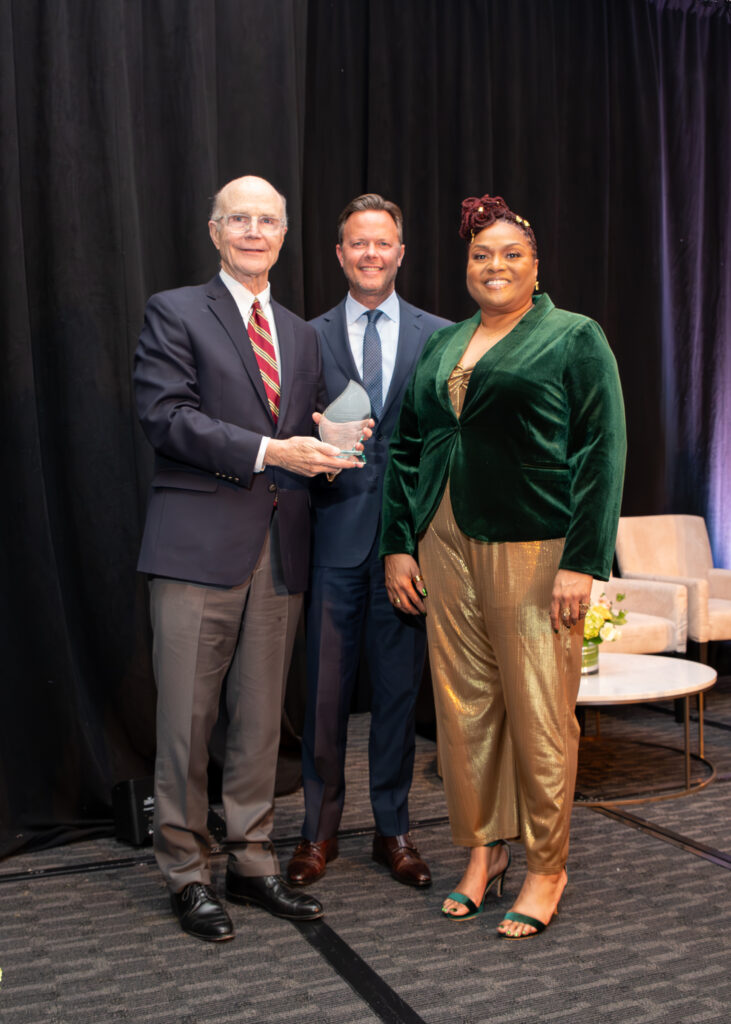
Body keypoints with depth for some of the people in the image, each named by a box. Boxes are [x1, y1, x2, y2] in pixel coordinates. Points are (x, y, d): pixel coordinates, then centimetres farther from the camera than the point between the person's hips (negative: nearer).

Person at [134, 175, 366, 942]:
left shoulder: (300, 334, 20)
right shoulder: (175, 313, 2)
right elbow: (167, 415, -11)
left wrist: (328, 446, 0)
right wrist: (268, 451, -17)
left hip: (279, 548, 5)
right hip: (199, 545, -5)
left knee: (261, 717, 11)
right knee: (187, 718, 1)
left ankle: (252, 863, 24)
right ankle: (186, 874, 16)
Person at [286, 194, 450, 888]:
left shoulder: (439, 336, 7)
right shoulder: (311, 338, 7)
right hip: (335, 536, 0)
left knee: (399, 688, 9)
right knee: (325, 689, 5)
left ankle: (393, 829, 25)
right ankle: (319, 831, 22)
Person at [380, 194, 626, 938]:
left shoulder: (574, 338, 1)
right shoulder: (442, 346, 17)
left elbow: (601, 453, -6)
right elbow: (407, 449, 16)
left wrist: (582, 562, -14)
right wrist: (398, 544, 7)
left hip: (533, 548, -5)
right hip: (447, 544, 5)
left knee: (539, 713, 1)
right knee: (462, 707, 10)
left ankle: (546, 870, 19)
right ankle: (482, 851, 27)